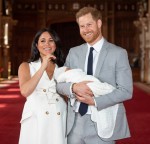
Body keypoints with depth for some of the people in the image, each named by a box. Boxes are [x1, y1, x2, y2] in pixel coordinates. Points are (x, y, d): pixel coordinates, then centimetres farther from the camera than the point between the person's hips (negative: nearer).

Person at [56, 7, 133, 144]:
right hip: (74, 122, 4)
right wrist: (74, 87, -16)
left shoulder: (118, 53, -5)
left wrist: (95, 101, -18)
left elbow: (126, 91, -10)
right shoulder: (73, 52, 7)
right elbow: (59, 84, 5)